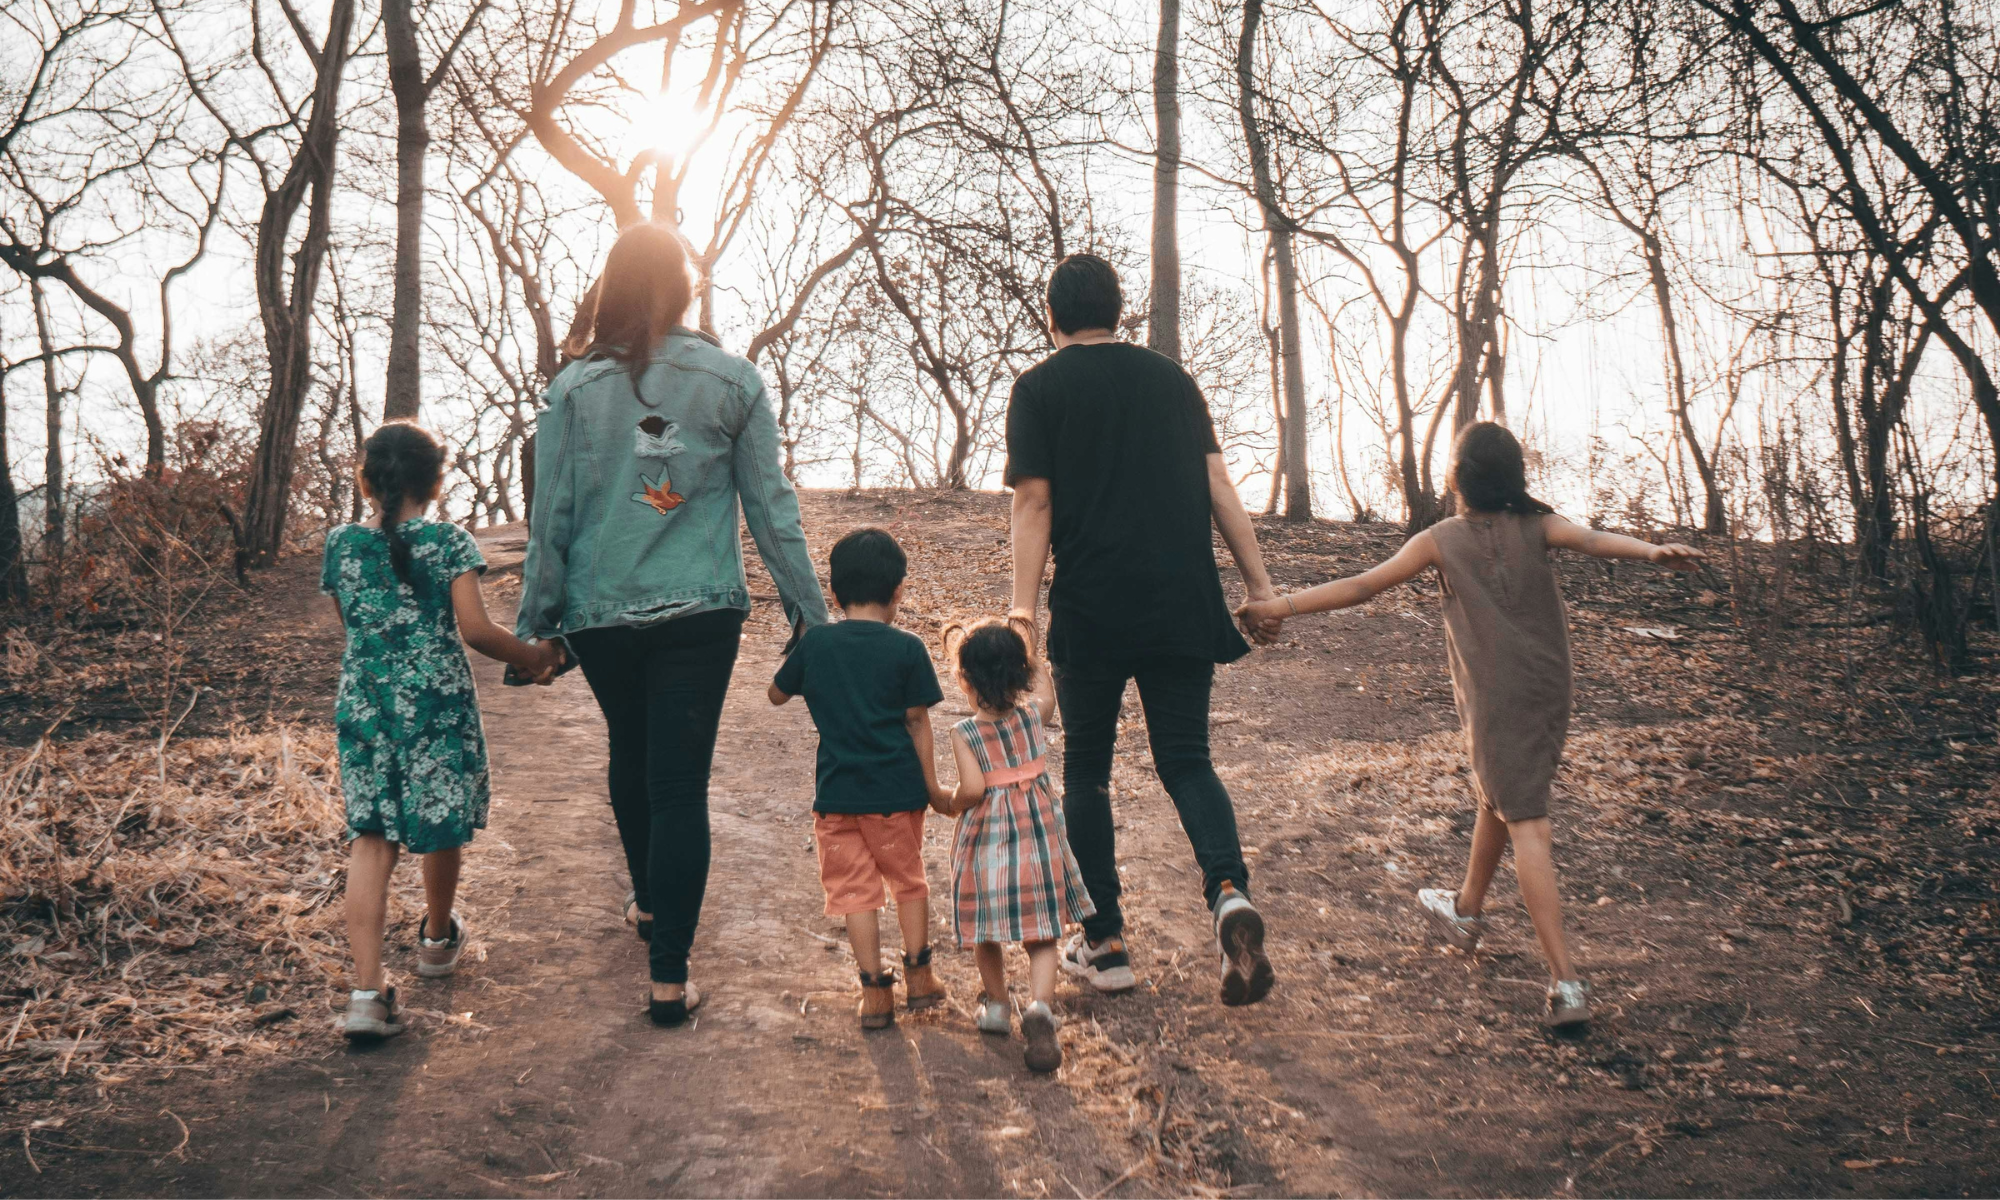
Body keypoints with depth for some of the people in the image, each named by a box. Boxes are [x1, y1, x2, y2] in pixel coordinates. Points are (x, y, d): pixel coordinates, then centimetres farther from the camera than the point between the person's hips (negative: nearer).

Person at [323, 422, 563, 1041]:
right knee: (440, 825, 16)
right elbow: (474, 628, -12)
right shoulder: (449, 542, -5)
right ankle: (437, 937, 38)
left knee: (370, 836, 1)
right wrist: (535, 657, 1)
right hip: (438, 702, -2)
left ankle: (367, 988, -9)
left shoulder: (341, 545, 6)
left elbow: (353, 627, 16)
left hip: (363, 704, 3)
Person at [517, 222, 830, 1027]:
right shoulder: (731, 381, -3)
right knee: (680, 780, -1)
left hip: (600, 614, 2)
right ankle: (668, 975, -4)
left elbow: (551, 515, -1)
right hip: (700, 614, -1)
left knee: (630, 757, 23)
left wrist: (536, 623, 8)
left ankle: (648, 903, 43)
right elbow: (771, 506, 0)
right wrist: (807, 609, 8)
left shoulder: (576, 387, -3)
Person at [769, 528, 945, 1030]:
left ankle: (875, 992, 8)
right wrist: (931, 787, 4)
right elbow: (918, 725, -3)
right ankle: (918, 975, 26)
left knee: (855, 890, 8)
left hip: (836, 794, 1)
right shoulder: (907, 648, -6)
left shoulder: (814, 643, -1)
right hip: (896, 790, 0)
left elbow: (777, 694, 14)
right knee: (908, 879, 20)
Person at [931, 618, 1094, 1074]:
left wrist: (946, 802, -4)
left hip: (986, 840, -2)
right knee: (1041, 933, 5)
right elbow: (1044, 683, 17)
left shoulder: (964, 734, -15)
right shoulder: (1032, 714, -5)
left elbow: (972, 790, -24)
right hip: (1040, 836, 2)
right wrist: (1025, 648, 24)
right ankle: (1039, 1007, -15)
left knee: (987, 932, 18)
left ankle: (996, 1004, 33)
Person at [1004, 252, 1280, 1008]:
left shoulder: (1040, 387, 3)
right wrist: (1259, 583, 11)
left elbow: (1034, 502, -6)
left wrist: (1022, 611, -8)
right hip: (1183, 605, 3)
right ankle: (1229, 892, -16)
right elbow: (1217, 485, 9)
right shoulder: (1169, 377, 13)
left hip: (1091, 610, -3)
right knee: (1186, 759, 11)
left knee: (1086, 769, 11)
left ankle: (1105, 945, 13)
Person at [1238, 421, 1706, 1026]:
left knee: (1525, 823, -9)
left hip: (1495, 698, -5)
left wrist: (1285, 605, 1)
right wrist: (1652, 550, -32)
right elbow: (1593, 541, -16)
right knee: (1496, 797, 25)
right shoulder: (1537, 526, 4)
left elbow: (1364, 585, -3)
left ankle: (1566, 981, -18)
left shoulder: (1443, 539, -2)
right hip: (1550, 692, 5)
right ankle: (1466, 909, 46)